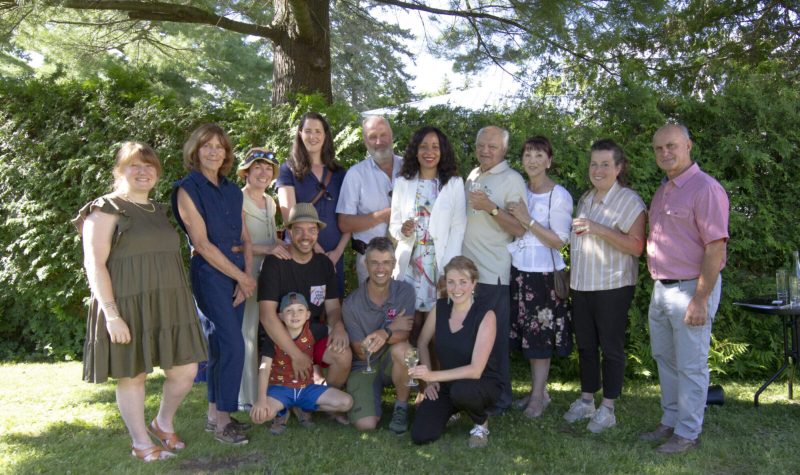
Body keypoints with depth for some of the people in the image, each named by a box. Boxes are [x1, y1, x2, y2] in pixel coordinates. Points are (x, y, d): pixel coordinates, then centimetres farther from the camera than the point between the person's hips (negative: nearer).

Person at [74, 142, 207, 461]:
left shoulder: (158, 210, 17)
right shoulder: (106, 209, -5)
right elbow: (94, 264, -12)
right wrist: (111, 313, -19)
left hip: (167, 305, 7)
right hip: (127, 307, -6)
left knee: (186, 371, 5)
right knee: (132, 375, 4)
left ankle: (164, 424, 30)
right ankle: (141, 443, 21)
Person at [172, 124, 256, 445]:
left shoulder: (232, 191, 14)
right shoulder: (188, 189, -6)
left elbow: (245, 238, 12)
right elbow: (202, 244, -12)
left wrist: (247, 277, -4)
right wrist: (243, 278, -11)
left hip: (238, 272, 6)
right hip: (209, 272, -6)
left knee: (221, 344, 10)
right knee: (233, 345, -12)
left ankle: (215, 414, 20)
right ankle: (222, 420, 1)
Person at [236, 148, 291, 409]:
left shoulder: (269, 202, 16)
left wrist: (283, 246, 8)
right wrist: (266, 249, -26)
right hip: (247, 276, -7)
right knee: (249, 334, -4)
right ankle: (248, 397, 7)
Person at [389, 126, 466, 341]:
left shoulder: (454, 183, 1)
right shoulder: (402, 182, 6)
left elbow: (458, 228, -2)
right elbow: (394, 223, 8)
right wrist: (402, 230, -16)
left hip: (441, 263, -1)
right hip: (410, 262, 1)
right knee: (412, 321, 2)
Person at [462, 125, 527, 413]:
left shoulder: (512, 180, -6)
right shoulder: (472, 176, 16)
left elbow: (520, 229, -14)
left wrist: (491, 208, -23)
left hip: (492, 273, -7)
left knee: (493, 338, 0)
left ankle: (499, 398, 12)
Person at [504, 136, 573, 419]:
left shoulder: (559, 196, -9)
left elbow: (559, 241, -13)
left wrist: (527, 220, -19)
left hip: (544, 274, -5)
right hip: (519, 271, 6)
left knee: (540, 337, 2)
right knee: (527, 335, 11)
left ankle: (538, 396, 14)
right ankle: (538, 390, 25)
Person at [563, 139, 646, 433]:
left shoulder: (629, 201, -9)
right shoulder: (585, 199, 13)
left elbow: (636, 247, -18)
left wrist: (599, 229, -25)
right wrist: (572, 274, 14)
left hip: (613, 286, -6)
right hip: (582, 284, 7)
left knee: (611, 346, 2)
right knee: (585, 345, 13)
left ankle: (607, 408, 13)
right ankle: (586, 400, 26)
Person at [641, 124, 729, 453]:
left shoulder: (705, 188, -14)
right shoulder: (662, 192, 14)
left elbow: (716, 247, -19)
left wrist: (700, 300, -21)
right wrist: (657, 286, 13)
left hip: (691, 289, -9)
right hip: (661, 288, 9)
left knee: (690, 366, 3)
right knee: (665, 360, 17)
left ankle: (688, 433, 16)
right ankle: (670, 421, 32)